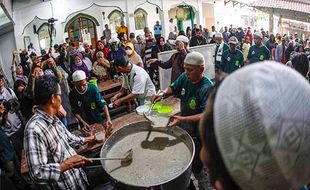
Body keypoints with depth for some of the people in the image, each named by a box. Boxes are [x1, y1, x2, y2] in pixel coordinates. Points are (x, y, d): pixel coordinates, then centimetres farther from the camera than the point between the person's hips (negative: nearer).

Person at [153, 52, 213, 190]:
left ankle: (197, 175, 45)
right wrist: (163, 93, -16)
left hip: (197, 131, -5)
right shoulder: (184, 77, -12)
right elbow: (173, 88, 6)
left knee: (196, 160, 17)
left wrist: (182, 119, -45)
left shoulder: (207, 88, -30)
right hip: (183, 126, 5)